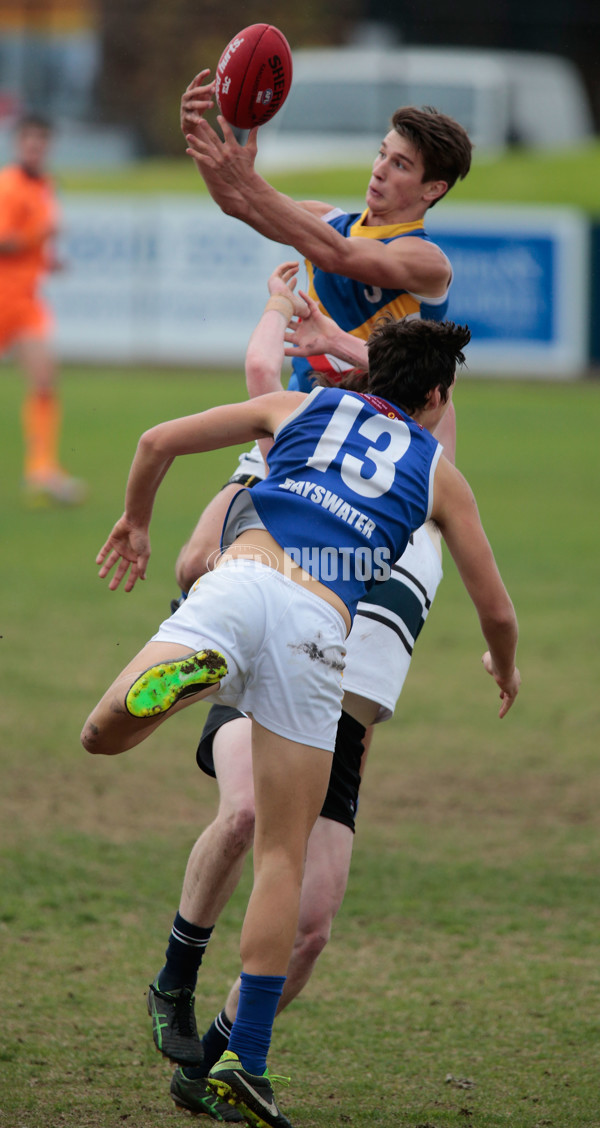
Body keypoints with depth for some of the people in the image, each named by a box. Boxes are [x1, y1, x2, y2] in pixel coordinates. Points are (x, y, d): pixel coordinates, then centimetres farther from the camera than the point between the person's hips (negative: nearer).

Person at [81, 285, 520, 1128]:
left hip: (240, 579, 0)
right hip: (318, 625, 0)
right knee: (283, 856, 6)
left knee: (102, 736, -8)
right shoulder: (439, 472, 25)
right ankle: (245, 1059, 0)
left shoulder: (301, 407, 27)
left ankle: (187, 673, -40)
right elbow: (496, 608, 28)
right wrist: (504, 667, 50)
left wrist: (135, 522, 40)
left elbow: (159, 441, 21)